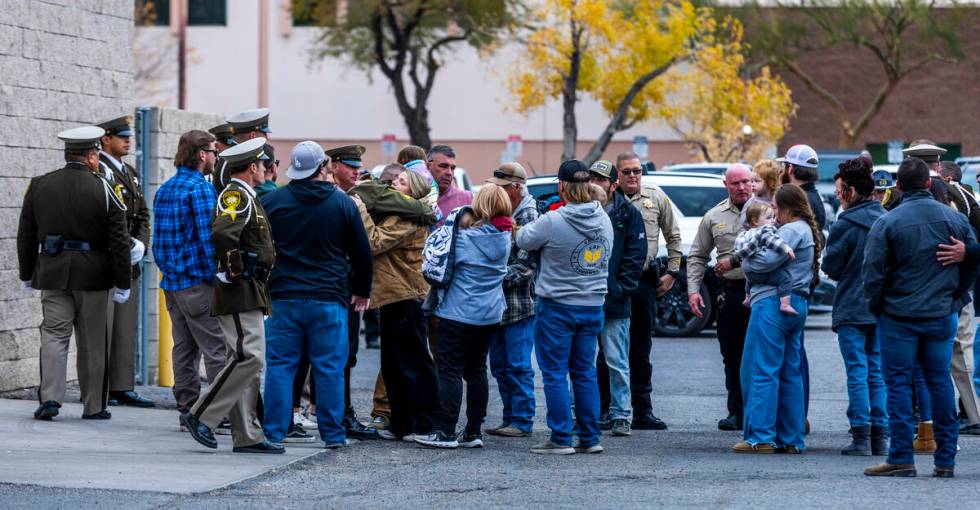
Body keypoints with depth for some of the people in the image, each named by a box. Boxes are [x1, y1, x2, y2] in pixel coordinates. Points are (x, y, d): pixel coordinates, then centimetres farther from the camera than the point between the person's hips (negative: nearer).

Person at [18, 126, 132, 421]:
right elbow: (119, 241, -8)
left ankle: (50, 398, -14)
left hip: (53, 274, 2)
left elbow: (26, 236, 8)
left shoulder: (39, 186, 3)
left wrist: (26, 275, 18)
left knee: (54, 335, 2)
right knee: (92, 342, 7)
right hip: (93, 274, -2)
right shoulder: (103, 189, -7)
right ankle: (94, 406, 14)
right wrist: (123, 283, -3)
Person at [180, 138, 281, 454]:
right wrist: (236, 271, -20)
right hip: (241, 295, -10)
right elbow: (222, 234, -30)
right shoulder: (237, 196, -12)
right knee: (249, 358, -16)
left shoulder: (243, 197, 20)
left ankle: (247, 436, 8)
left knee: (248, 363, 8)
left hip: (250, 295, 11)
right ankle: (201, 415, -11)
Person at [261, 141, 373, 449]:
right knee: (329, 368, 4)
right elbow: (362, 253, 6)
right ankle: (333, 433, 7)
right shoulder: (343, 204, -1)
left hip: (283, 297, 1)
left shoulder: (271, 202, 0)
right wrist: (362, 291, 20)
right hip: (329, 300, -1)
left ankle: (273, 432, 4)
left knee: (280, 365, 5)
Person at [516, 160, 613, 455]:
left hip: (557, 307, -6)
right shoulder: (604, 220, 0)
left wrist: (524, 228, 18)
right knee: (585, 372, 13)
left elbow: (524, 241, -3)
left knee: (555, 373, 1)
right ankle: (590, 438, 14)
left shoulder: (552, 222, -19)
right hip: (593, 306, 6)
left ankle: (561, 439, -1)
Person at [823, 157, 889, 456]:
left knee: (857, 373, -3)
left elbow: (830, 266, -5)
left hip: (852, 308, -5)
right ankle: (880, 436, 9)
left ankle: (861, 437, -5)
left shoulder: (846, 224, -13)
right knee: (878, 372, 10)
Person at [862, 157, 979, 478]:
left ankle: (901, 458, -2)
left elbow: (872, 272, -10)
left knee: (898, 383, 2)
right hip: (943, 316, 3)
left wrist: (876, 306, 6)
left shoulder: (886, 223, -10)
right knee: (940, 382, 10)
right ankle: (946, 459, 11)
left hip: (898, 316, -3)